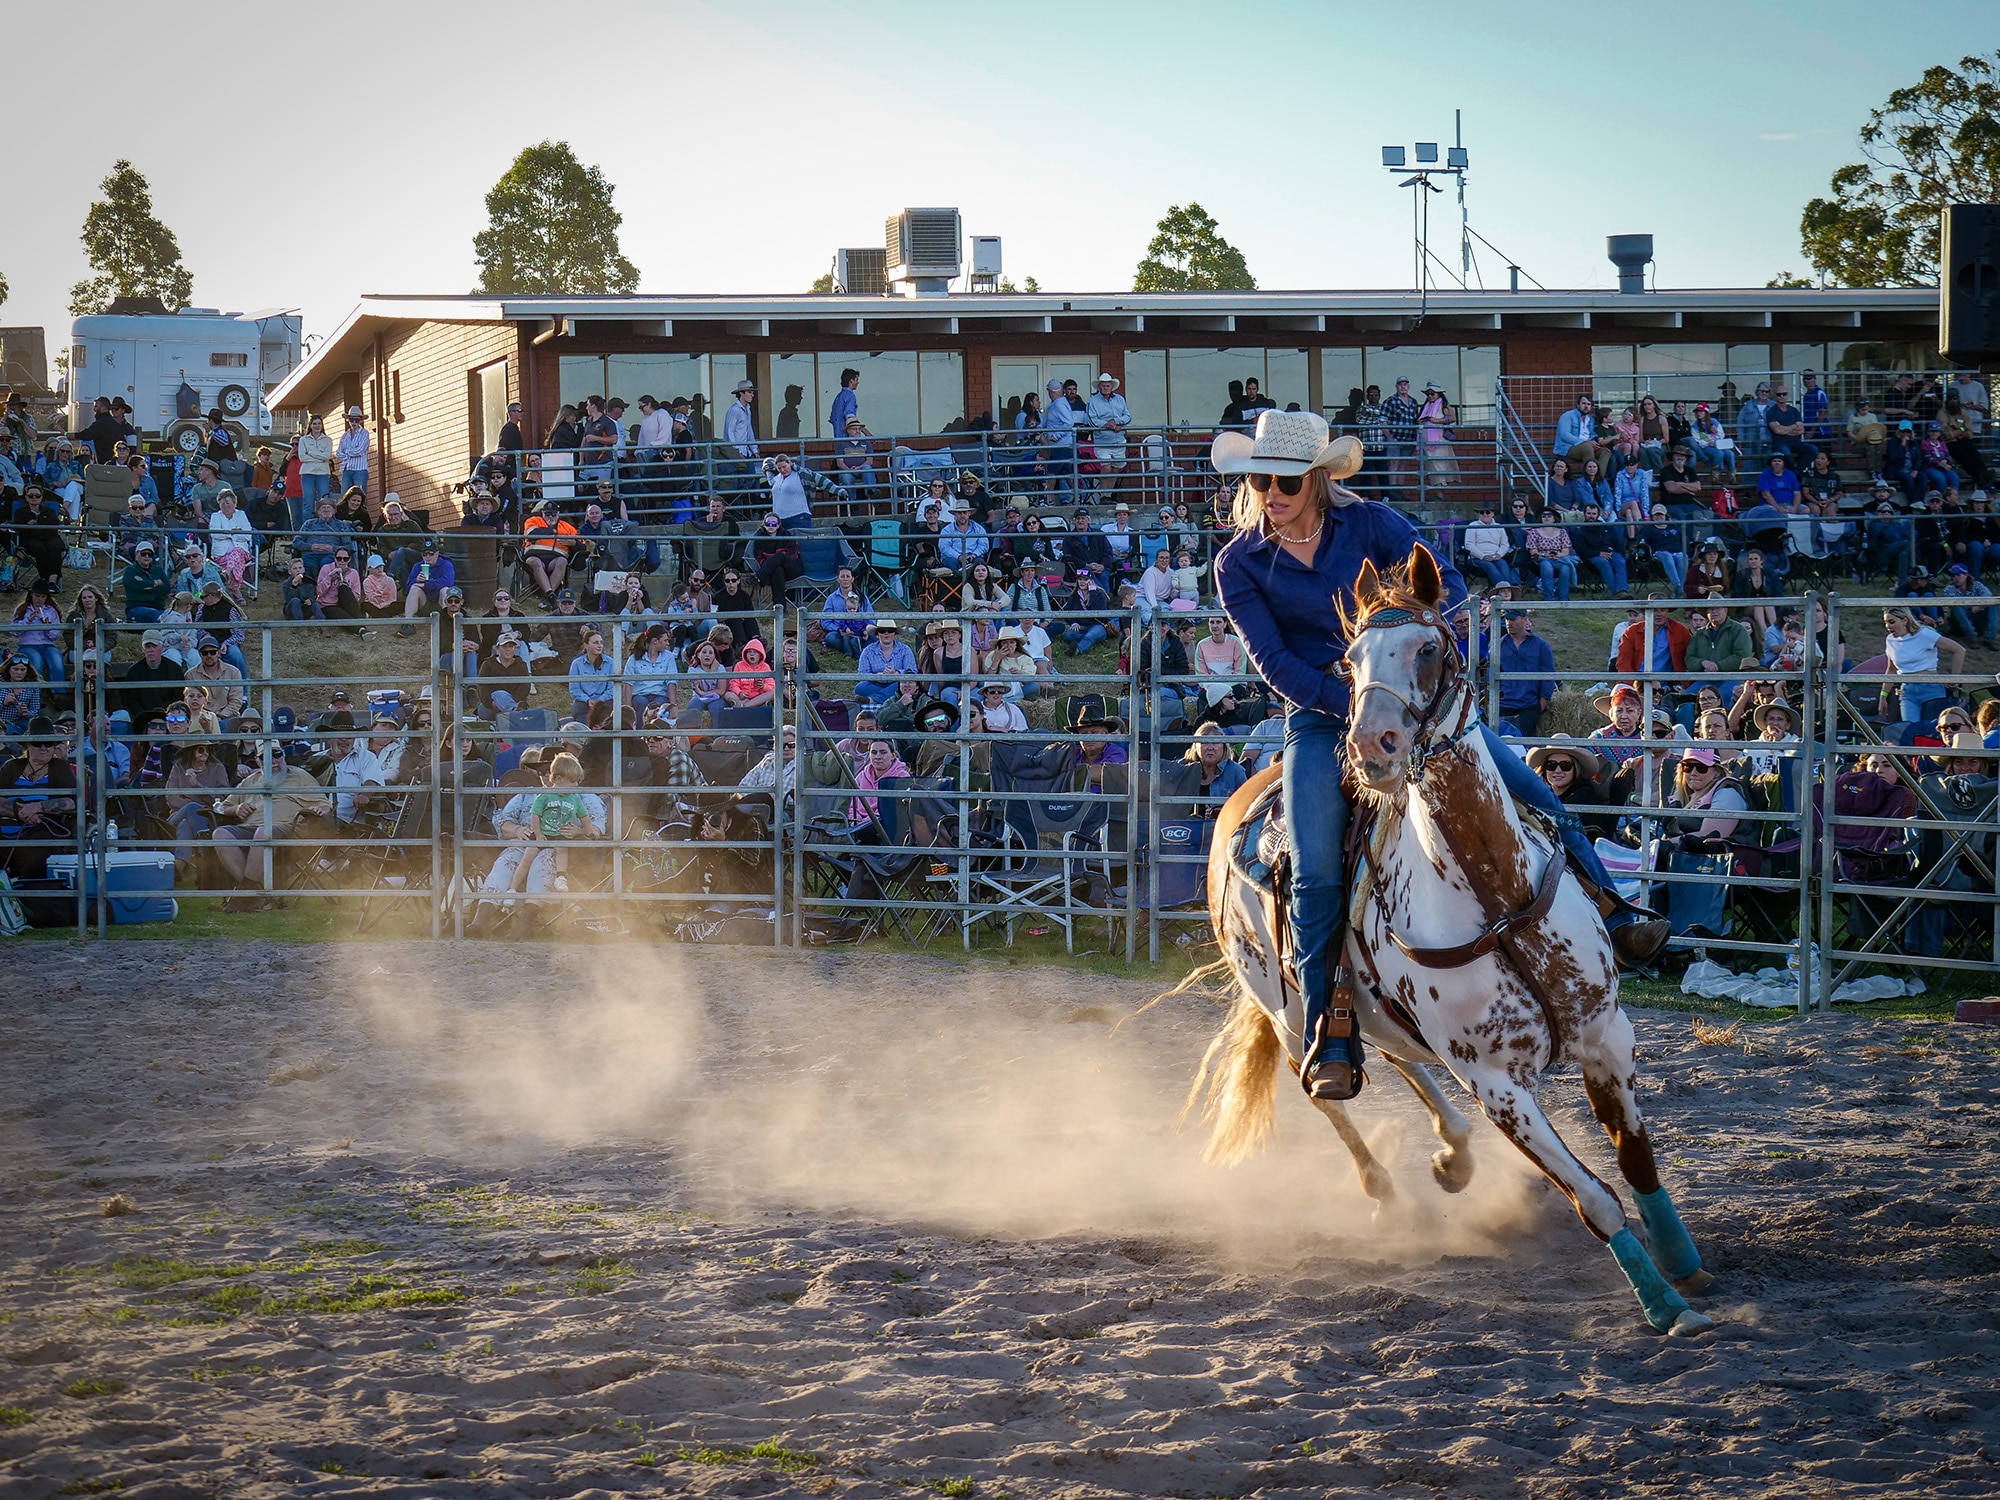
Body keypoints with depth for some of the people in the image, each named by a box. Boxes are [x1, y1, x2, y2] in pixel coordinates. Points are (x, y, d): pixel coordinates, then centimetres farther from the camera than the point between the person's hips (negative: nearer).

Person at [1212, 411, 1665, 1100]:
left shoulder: (1367, 523, 1)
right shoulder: (1239, 564, -2)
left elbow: (1446, 582, -3)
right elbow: (1273, 660, -9)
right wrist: (1354, 706, -20)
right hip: (1320, 716, -2)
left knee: (1529, 791, -9)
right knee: (1316, 870, -21)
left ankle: (1613, 917, 6)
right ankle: (1328, 1043, -19)